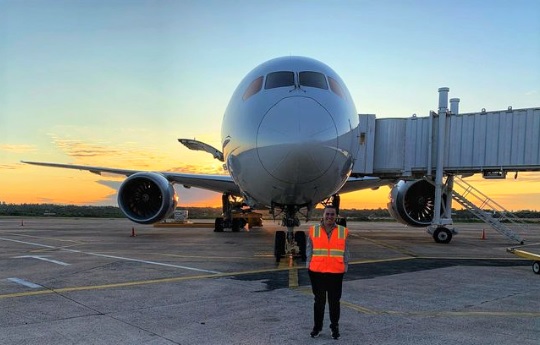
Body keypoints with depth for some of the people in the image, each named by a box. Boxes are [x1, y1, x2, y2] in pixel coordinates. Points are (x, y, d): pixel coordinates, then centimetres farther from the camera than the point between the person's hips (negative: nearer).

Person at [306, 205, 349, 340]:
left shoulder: (343, 232, 1)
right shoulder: (313, 231, 0)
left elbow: (345, 252, 6)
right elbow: (309, 250, 7)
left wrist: (345, 268, 4)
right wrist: (309, 267, 5)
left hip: (336, 273, 0)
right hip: (317, 272, 0)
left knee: (334, 301, 7)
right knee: (319, 300, 11)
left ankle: (335, 327, 23)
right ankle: (317, 326, 24)